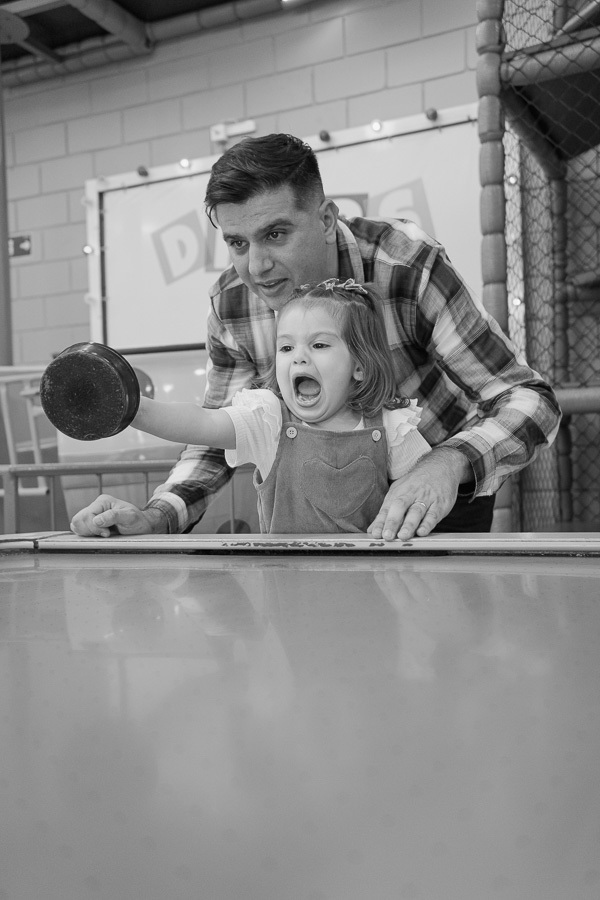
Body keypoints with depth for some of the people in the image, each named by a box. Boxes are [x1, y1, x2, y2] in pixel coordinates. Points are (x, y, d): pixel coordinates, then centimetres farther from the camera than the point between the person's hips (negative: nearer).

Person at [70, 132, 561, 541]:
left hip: (448, 489, -3)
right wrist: (157, 515, -24)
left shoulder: (409, 265, -29)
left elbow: (528, 399, -29)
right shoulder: (230, 302, -16)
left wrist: (448, 464, -50)